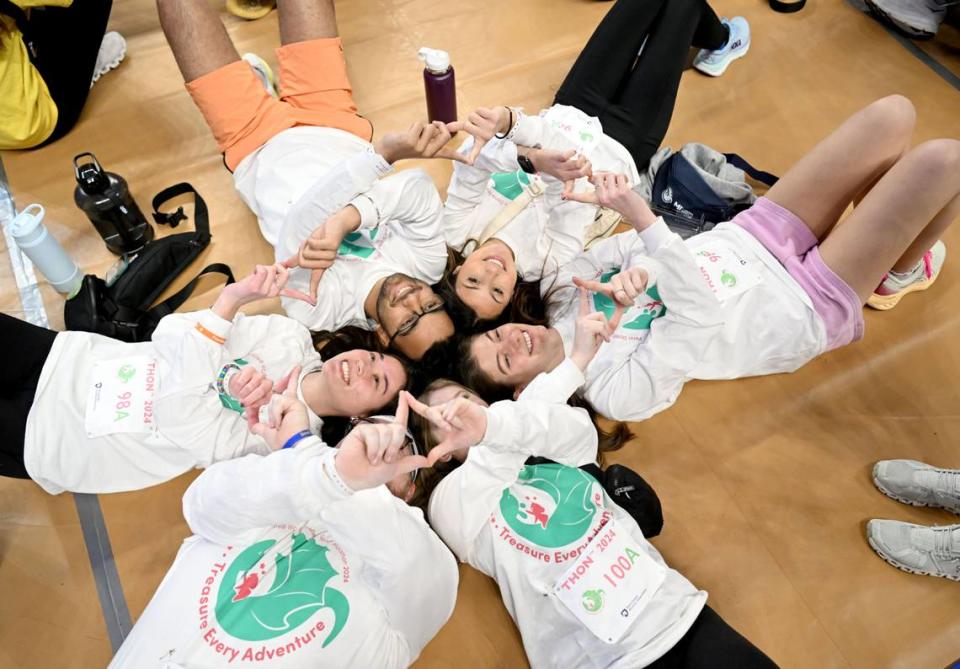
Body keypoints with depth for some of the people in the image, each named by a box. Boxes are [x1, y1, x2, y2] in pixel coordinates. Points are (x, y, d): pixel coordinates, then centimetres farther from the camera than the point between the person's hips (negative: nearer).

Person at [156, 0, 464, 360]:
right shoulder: (427, 261, -27)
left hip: (258, 145, -3)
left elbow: (304, 220, -43)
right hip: (331, 126, 3)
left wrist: (384, 152, -49)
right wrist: (345, 221, -48)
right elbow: (419, 187, -35)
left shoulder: (315, 309, -37)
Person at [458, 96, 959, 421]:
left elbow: (640, 243, -7)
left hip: (753, 238, 6)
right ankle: (899, 275, 17)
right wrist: (640, 215, -43)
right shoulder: (617, 388, -26)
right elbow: (702, 317, -35)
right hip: (810, 305, -5)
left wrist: (635, 273, -30)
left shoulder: (563, 294, -8)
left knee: (892, 115, -1)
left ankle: (876, 228, 25)